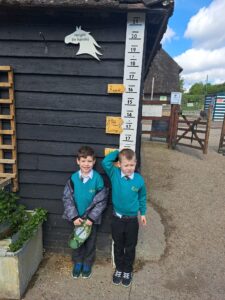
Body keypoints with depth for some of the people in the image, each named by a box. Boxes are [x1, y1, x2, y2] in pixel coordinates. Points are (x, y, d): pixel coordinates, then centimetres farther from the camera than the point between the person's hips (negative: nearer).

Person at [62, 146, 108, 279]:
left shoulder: (98, 179, -18)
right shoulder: (73, 178, -13)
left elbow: (101, 201, -14)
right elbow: (67, 198, -8)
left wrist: (91, 217, -16)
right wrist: (74, 216, -13)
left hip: (92, 218, -1)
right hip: (77, 217, 2)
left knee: (90, 242, 16)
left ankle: (87, 264, 41)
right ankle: (77, 263, 42)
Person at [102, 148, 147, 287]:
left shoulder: (139, 180, -13)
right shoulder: (114, 174, -14)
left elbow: (142, 197, 2)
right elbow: (105, 162, -30)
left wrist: (143, 213, 11)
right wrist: (118, 152, -18)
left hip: (132, 220, 0)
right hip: (117, 218, 0)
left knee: (130, 247, 18)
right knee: (118, 246, 20)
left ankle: (128, 270, 42)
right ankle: (119, 268, 44)